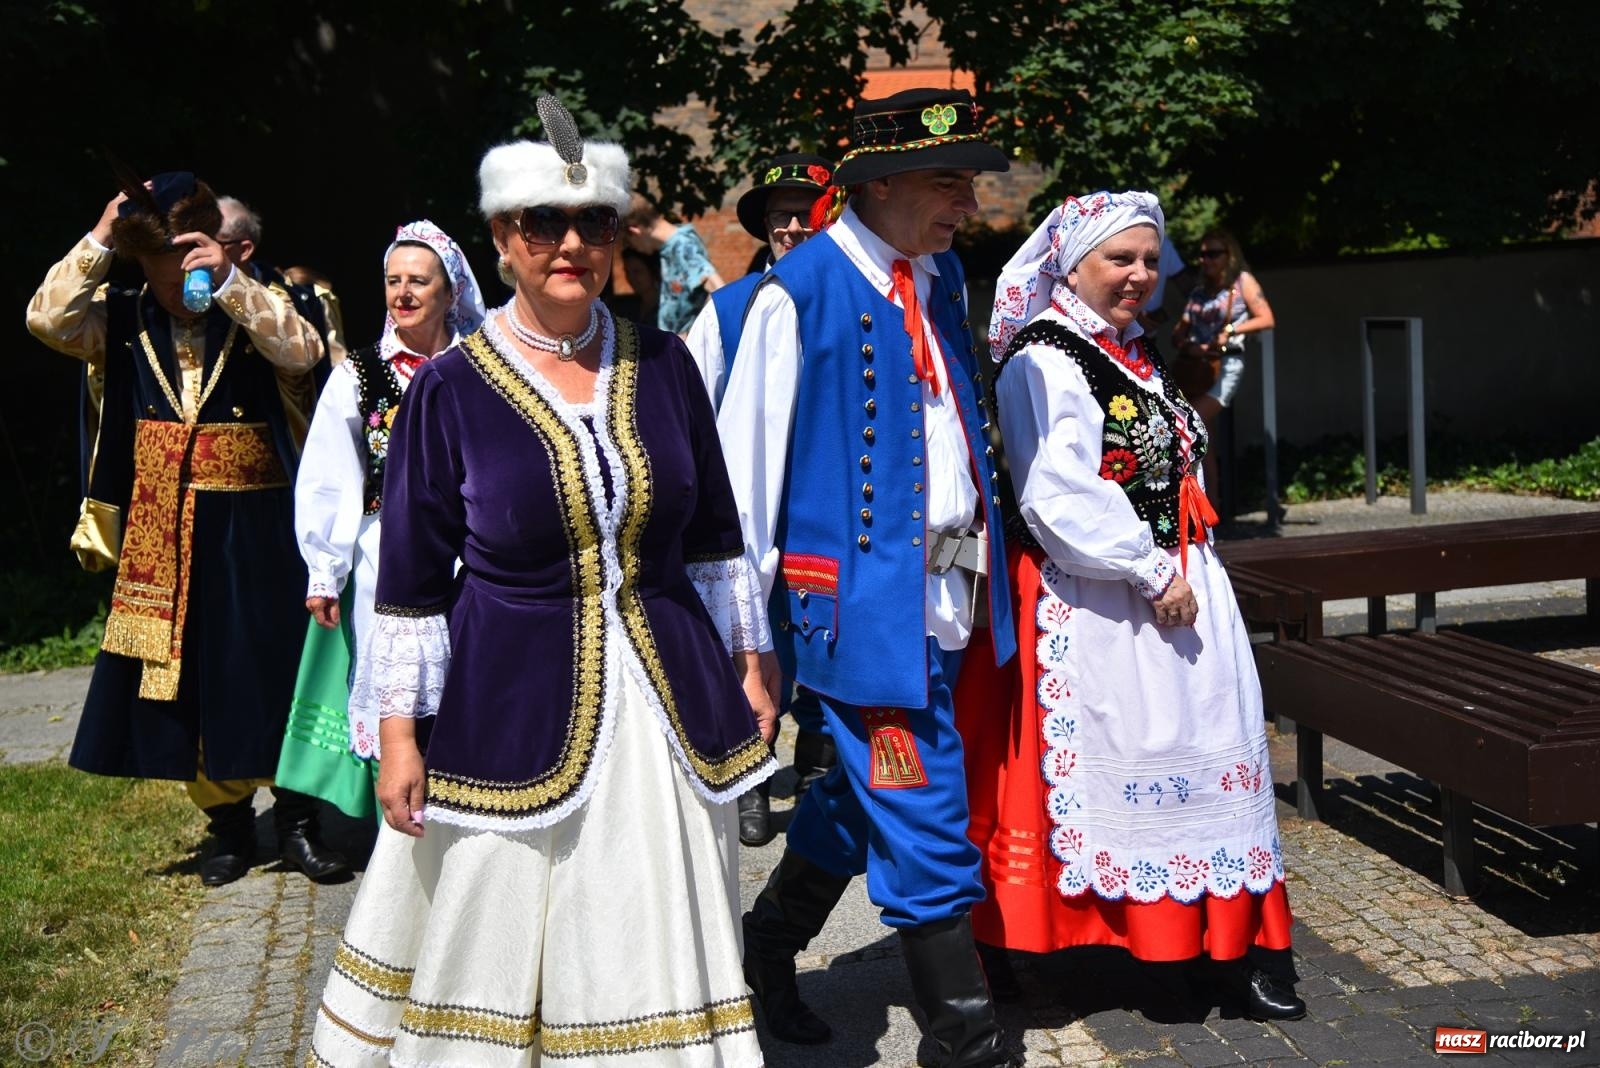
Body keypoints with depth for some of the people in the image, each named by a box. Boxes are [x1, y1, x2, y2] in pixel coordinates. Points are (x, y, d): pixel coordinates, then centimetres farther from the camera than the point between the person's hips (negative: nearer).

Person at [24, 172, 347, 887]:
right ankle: (229, 824, 22)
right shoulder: (126, 319, 4)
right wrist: (101, 239, -13)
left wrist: (230, 283, -26)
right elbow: (48, 320, -8)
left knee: (275, 669, 2)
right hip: (164, 534, 3)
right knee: (189, 679, 8)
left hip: (255, 531, -3)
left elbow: (301, 351, -21)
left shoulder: (256, 311, -3)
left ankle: (297, 822, 15)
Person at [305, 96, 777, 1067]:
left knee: (655, 943, 11)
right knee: (499, 940, 9)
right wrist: (399, 732, -5)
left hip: (666, 700, 3)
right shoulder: (451, 388, -5)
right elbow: (411, 579, -2)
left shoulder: (662, 364, 2)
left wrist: (750, 658, 10)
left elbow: (714, 529, 11)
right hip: (509, 710, -2)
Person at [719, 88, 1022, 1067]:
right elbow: (747, 460, -12)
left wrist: (984, 565, 18)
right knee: (928, 826, -2)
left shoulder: (943, 277, 10)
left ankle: (768, 949, 41)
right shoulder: (801, 291, -12)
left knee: (868, 793, 20)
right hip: (863, 594, -8)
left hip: (946, 591, 8)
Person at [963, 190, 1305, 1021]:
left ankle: (1224, 946, 19)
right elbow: (1058, 499, -23)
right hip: (1099, 609, -9)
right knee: (1125, 765, -1)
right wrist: (1152, 577, -18)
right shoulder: (1043, 364, -13)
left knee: (1208, 755, 10)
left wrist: (1181, 569, 13)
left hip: (1177, 590, 9)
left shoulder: (1138, 354, 15)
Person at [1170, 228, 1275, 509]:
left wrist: (1231, 331, -15)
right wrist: (1187, 346, -10)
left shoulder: (1242, 280, 3)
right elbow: (1178, 333, 12)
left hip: (1225, 364, -6)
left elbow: (1266, 319, -5)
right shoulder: (1199, 290, 16)